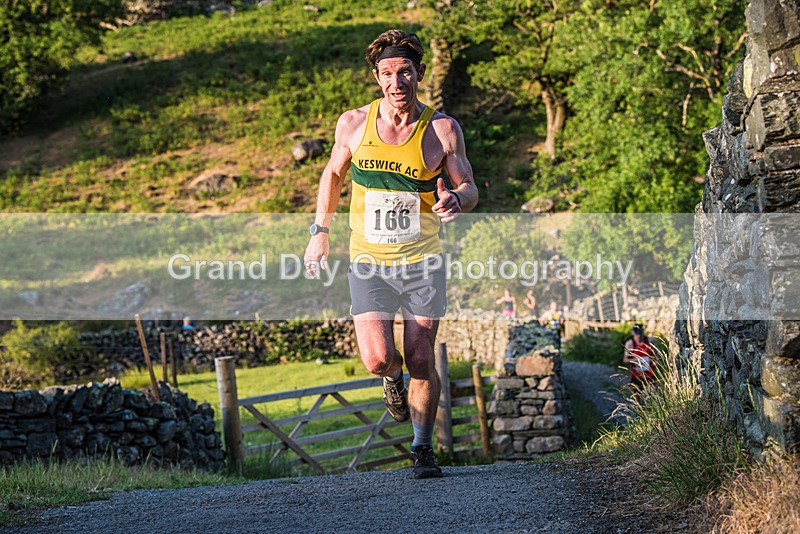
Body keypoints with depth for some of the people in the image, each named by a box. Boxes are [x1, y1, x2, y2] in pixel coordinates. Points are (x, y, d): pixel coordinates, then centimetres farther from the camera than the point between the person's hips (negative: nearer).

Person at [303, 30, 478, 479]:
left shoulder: (442, 129, -5)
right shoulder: (354, 124, -1)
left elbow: (470, 189, 1)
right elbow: (333, 174, 16)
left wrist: (456, 201, -22)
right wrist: (321, 231, 13)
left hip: (422, 261, 0)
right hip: (368, 262, 1)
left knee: (421, 363, -1)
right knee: (379, 360, -14)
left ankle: (423, 448, 20)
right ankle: (393, 376, 24)